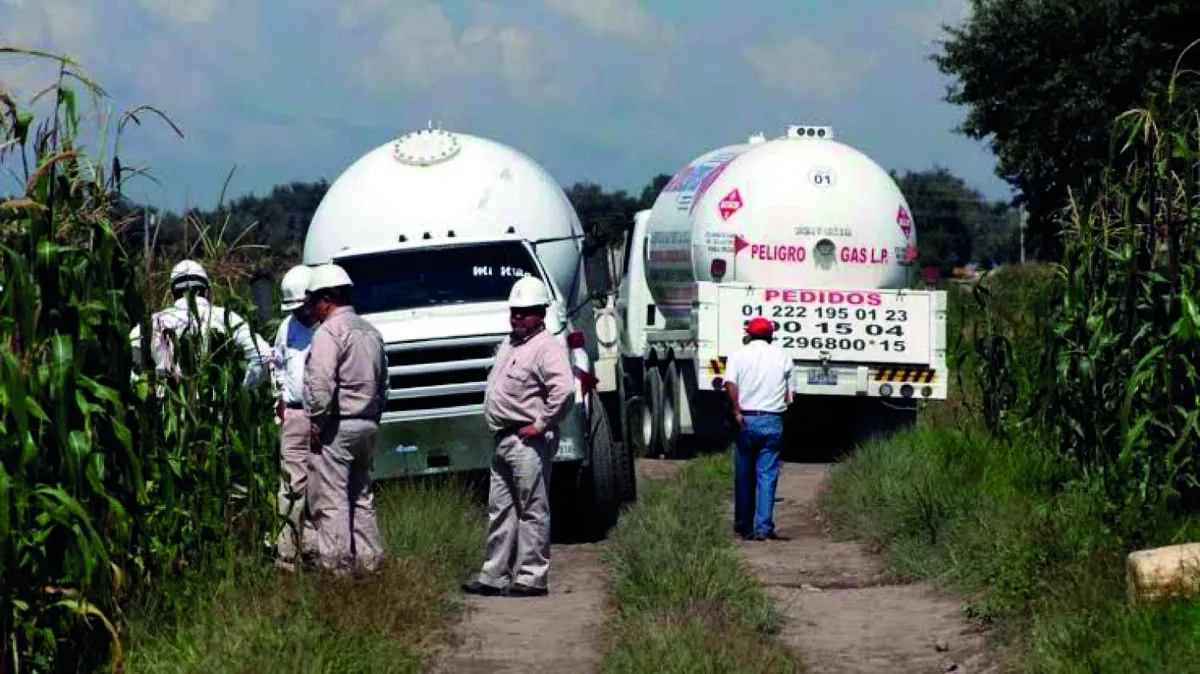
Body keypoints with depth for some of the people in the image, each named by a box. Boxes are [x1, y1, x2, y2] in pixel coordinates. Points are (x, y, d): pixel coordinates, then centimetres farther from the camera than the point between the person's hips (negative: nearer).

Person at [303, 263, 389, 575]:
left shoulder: (329, 332, -12)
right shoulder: (371, 332, 15)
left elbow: (321, 384, -21)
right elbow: (383, 383, 20)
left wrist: (316, 423, -14)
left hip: (336, 428, -9)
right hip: (368, 427, 9)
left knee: (331, 501, -6)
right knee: (361, 497, 16)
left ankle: (336, 566, -9)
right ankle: (370, 561, 17)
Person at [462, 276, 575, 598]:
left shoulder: (546, 348, -13)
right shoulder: (509, 344, 17)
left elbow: (564, 390, -27)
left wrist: (541, 425, -21)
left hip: (528, 442, -10)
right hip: (503, 439, 10)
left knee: (532, 511, -5)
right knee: (500, 510, 13)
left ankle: (531, 578, -2)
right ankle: (495, 576, 19)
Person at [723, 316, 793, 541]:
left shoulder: (739, 355, 3)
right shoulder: (782, 357, 10)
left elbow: (730, 383, -15)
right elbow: (789, 395, 8)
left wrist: (737, 411, -13)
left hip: (747, 420, -1)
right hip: (774, 421, 1)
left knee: (744, 475, 10)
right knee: (768, 474, 1)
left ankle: (743, 525, 17)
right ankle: (763, 527, -7)